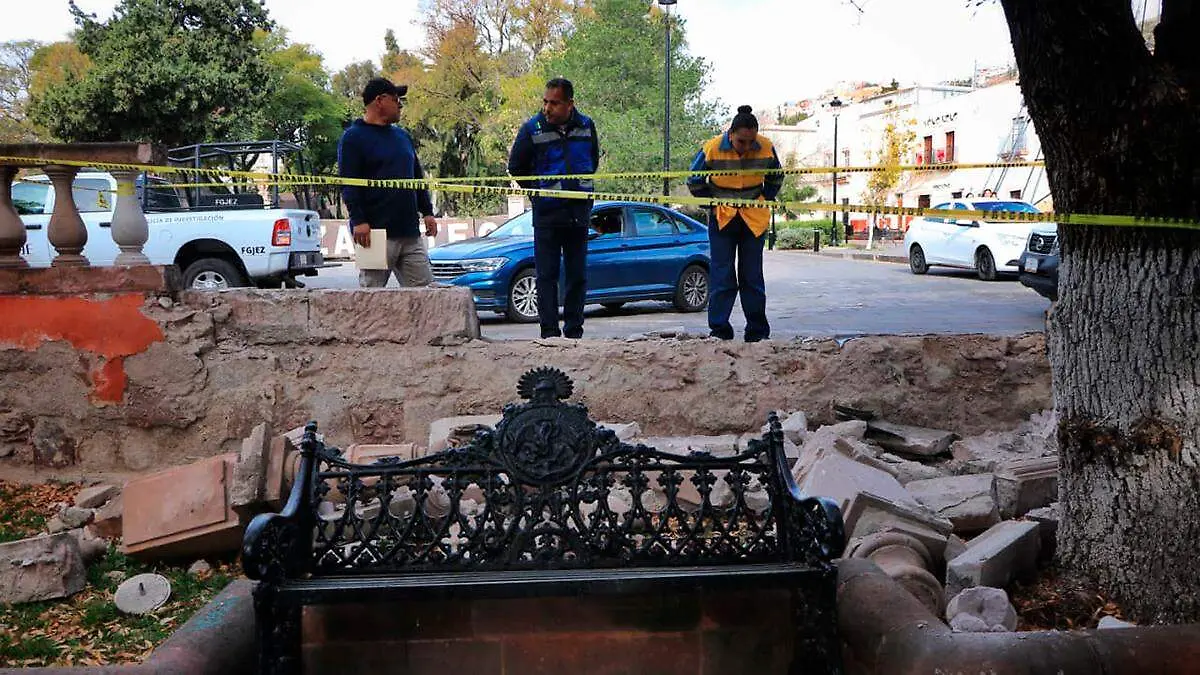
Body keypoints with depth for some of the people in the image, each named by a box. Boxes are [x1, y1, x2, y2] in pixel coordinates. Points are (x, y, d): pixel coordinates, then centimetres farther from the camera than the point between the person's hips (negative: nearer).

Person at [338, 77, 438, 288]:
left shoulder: (402, 136, 19)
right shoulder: (353, 138, -3)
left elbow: (418, 177, 24)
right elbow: (348, 184, -10)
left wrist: (427, 212, 16)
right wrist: (358, 220, -19)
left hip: (411, 232, 7)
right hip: (376, 232, -7)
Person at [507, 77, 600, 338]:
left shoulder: (586, 126, 4)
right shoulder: (532, 128, -5)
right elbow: (515, 167, 6)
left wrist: (581, 188, 14)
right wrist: (540, 191, 7)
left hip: (579, 212, 3)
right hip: (546, 213, -3)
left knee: (577, 275, 7)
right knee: (546, 275, -3)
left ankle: (574, 331, 16)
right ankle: (550, 332, 1)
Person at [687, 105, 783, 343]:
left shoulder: (766, 148, -9)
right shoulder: (712, 149, -16)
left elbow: (776, 178, 12)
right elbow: (694, 181, 1)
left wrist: (764, 202, 5)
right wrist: (712, 205, 0)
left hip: (754, 219, 1)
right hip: (722, 219, -1)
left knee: (752, 276, 5)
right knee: (722, 276, -2)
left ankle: (758, 330, 12)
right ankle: (719, 329, 4)